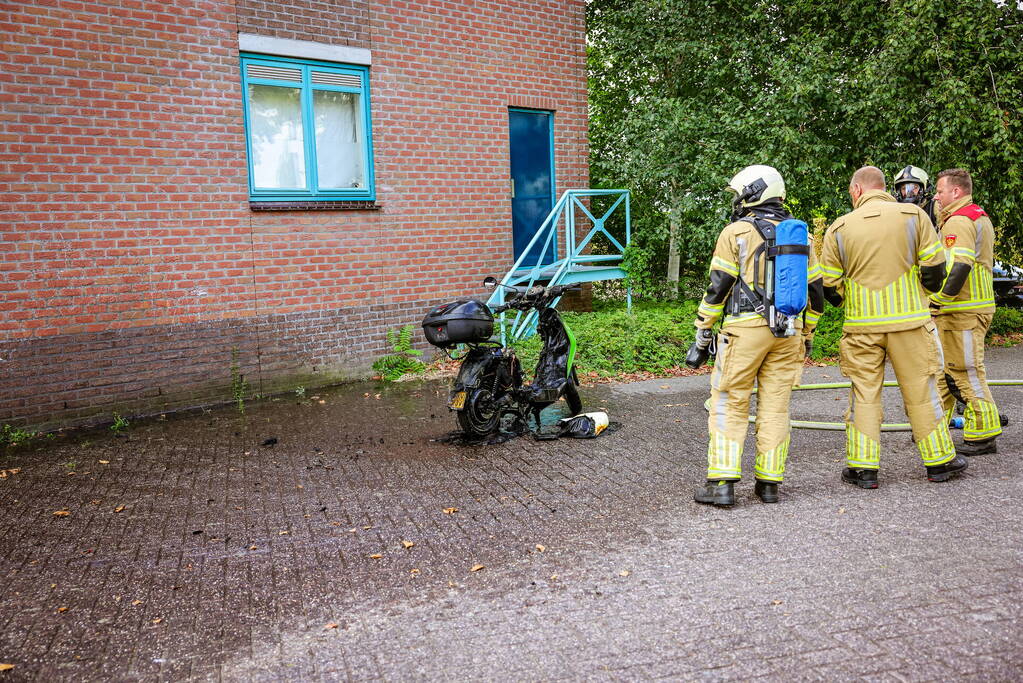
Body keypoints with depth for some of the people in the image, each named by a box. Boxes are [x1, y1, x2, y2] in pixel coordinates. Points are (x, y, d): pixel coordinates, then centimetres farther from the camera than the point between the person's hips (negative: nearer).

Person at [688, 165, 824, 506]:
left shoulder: (736, 232, -3)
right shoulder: (800, 234, 13)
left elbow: (718, 288, -6)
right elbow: (815, 289, 15)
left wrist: (701, 337, 0)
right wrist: (808, 335, 24)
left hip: (745, 329, -5)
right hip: (788, 333, 5)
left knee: (729, 404, 1)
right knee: (776, 406, 9)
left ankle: (722, 482, -2)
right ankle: (769, 483, 12)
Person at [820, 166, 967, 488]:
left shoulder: (839, 228, 0)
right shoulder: (914, 215, -1)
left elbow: (829, 287, 1)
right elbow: (934, 269, -3)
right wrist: (925, 288, 18)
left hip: (862, 325, 0)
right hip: (909, 320, 0)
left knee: (864, 393, 7)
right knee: (921, 389, 10)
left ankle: (862, 467, 7)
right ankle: (939, 460, 22)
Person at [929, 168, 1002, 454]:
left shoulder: (958, 221, -15)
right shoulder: (980, 217, 19)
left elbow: (958, 267, -27)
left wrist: (937, 300, -19)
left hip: (962, 312, -11)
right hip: (977, 305, 11)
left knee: (966, 372, -4)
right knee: (943, 368, 16)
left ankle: (983, 435, 3)